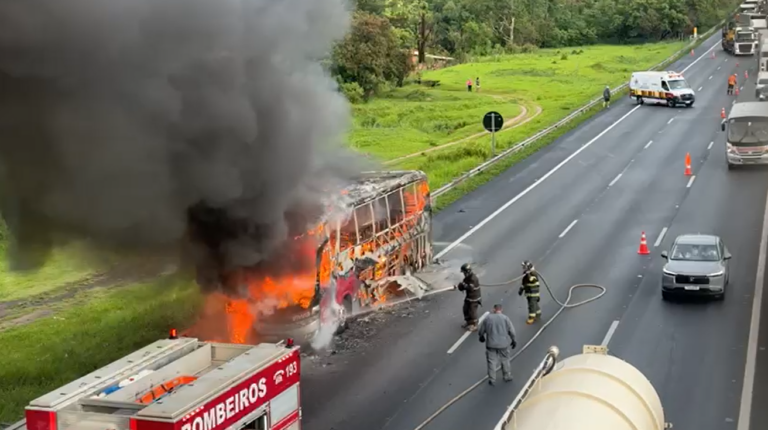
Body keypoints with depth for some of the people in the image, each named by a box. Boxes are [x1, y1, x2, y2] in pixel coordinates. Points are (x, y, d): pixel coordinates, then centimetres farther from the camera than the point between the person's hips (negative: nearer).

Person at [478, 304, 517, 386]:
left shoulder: (487, 318, -4)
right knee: (506, 360, 17)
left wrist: (482, 336, 25)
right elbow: (511, 330, -7)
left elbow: (481, 331, 3)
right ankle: (507, 376, 27)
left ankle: (492, 379, 13)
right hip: (504, 343, 0)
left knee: (492, 361, 10)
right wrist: (513, 340, 9)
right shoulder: (505, 318, -8)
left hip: (491, 344, 0)